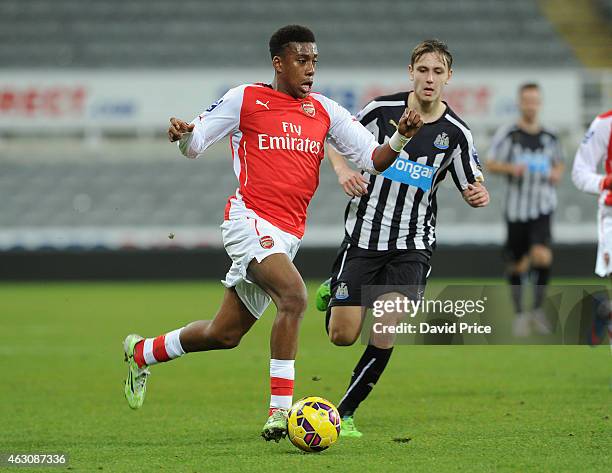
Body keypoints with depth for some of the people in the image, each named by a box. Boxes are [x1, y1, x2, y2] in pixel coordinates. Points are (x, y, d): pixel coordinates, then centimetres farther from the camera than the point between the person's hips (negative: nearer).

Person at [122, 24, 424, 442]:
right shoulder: (245, 99, -1)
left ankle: (142, 353, 40)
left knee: (224, 334, 14)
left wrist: (400, 140, -15)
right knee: (294, 295, -31)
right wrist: (182, 135, -20)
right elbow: (194, 147, 4)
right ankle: (280, 410, -28)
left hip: (287, 235, 6)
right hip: (251, 219, -6)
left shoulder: (326, 112, 11)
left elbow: (373, 159, 6)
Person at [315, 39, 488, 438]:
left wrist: (479, 195, -18)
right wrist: (343, 170, -12)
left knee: (385, 334, -15)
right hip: (363, 236, 0)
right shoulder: (382, 109, -6)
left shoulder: (456, 133, -3)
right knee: (342, 336, -1)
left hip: (412, 246, 0)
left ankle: (345, 412, 2)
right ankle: (331, 291, 35)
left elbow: (472, 185, 6)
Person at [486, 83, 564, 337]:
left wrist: (557, 173, 2)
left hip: (542, 207, 1)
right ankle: (519, 314, 24)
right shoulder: (507, 134, -2)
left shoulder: (550, 137, 8)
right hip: (516, 207, -1)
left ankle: (538, 309, -1)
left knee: (542, 256, -19)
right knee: (517, 265, 6)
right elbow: (490, 164, -2)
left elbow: (559, 163, 24)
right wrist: (511, 168, -20)